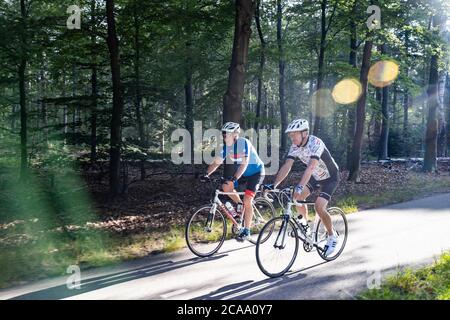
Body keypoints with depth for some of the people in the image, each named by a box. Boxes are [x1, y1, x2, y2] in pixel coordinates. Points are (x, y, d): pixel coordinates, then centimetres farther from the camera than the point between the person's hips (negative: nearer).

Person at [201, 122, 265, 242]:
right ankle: (240, 205, 12)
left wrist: (234, 178, -46)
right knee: (226, 187, -14)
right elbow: (216, 162, -8)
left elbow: (244, 164, -35)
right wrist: (206, 174, -23)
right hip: (243, 173, 7)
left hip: (256, 172, -7)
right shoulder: (226, 146, -7)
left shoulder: (243, 143, -27)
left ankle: (246, 230, -3)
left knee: (247, 201, -16)